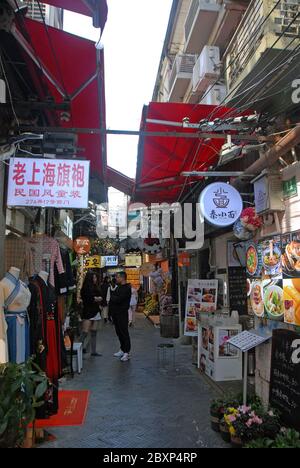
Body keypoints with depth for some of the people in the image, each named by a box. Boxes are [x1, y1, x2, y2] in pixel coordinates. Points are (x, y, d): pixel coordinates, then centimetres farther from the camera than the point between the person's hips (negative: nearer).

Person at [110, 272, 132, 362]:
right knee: (119, 332, 14)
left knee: (124, 332, -5)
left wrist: (112, 297, -5)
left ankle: (126, 352, -1)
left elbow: (118, 299, -23)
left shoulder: (126, 288, -15)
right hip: (116, 313, 9)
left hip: (122, 313, -9)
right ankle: (122, 350, 24)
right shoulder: (119, 287, 16)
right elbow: (113, 297, 14)